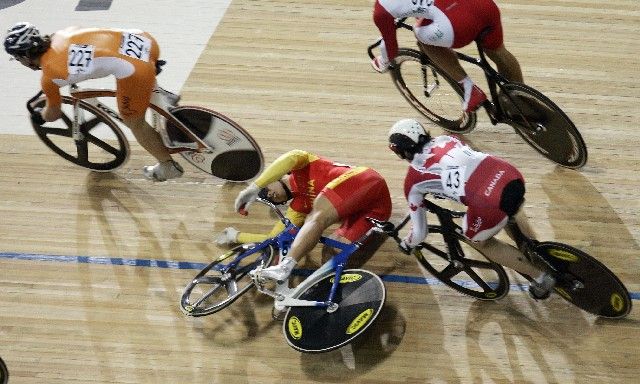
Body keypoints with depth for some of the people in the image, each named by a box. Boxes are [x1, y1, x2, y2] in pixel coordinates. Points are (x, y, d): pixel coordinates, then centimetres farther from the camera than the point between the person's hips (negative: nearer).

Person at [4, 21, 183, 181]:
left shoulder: (48, 77, 1)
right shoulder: (59, 34, 16)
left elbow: (53, 114, 20)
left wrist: (38, 116, 42)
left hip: (134, 70, -7)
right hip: (141, 38, 7)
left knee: (134, 122, 19)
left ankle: (168, 166, 32)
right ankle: (163, 95, 44)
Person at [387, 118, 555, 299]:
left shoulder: (413, 181, 15)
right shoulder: (444, 139, 28)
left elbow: (419, 233, 22)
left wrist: (407, 244, 44)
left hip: (490, 203, -6)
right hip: (511, 174, 6)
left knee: (479, 241, 28)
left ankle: (540, 276, 26)